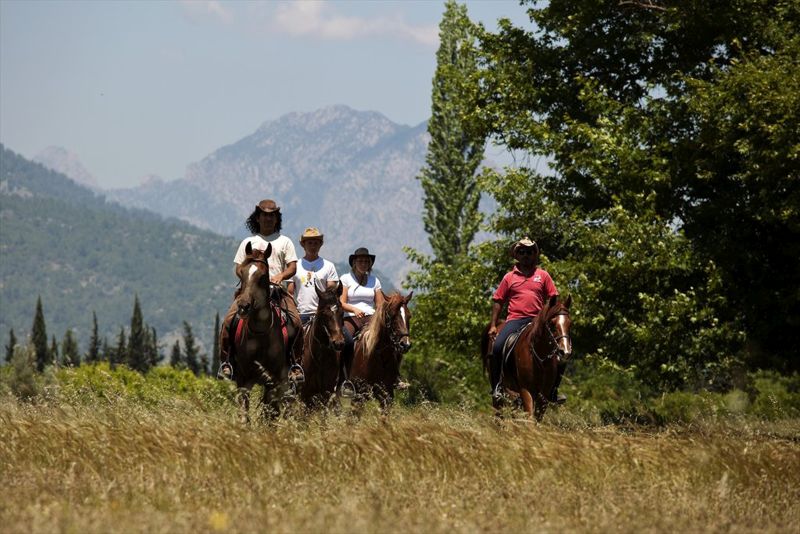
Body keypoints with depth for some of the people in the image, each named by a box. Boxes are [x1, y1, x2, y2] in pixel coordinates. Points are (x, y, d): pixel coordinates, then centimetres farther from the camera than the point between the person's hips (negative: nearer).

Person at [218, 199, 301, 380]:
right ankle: (225, 361, -17)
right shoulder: (248, 242, 20)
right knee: (229, 320, -23)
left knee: (295, 321, -25)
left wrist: (281, 276, -14)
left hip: (277, 289, 0)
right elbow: (238, 268, 15)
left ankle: (292, 362, -18)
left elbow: (292, 267, 8)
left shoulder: (284, 242, 17)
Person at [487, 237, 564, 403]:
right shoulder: (509, 277, 12)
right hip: (515, 320, -1)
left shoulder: (543, 275, 12)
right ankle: (496, 388, -13)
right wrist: (493, 325, 5)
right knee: (497, 347, -25)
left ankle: (553, 390, -1)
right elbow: (497, 301, 12)